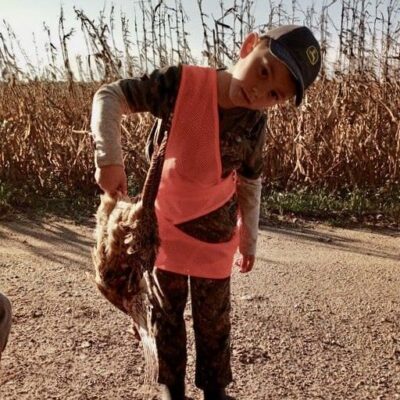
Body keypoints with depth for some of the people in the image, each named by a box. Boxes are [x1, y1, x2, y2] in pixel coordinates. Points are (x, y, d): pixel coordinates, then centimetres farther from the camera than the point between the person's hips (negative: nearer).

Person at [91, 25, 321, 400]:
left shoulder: (253, 124, -16)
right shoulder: (181, 82, -26)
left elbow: (249, 183, -1)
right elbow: (110, 95, -18)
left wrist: (249, 239, 6)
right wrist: (109, 156, -31)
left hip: (214, 230, 1)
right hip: (164, 222, -1)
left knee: (213, 317, 14)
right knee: (166, 312, 13)